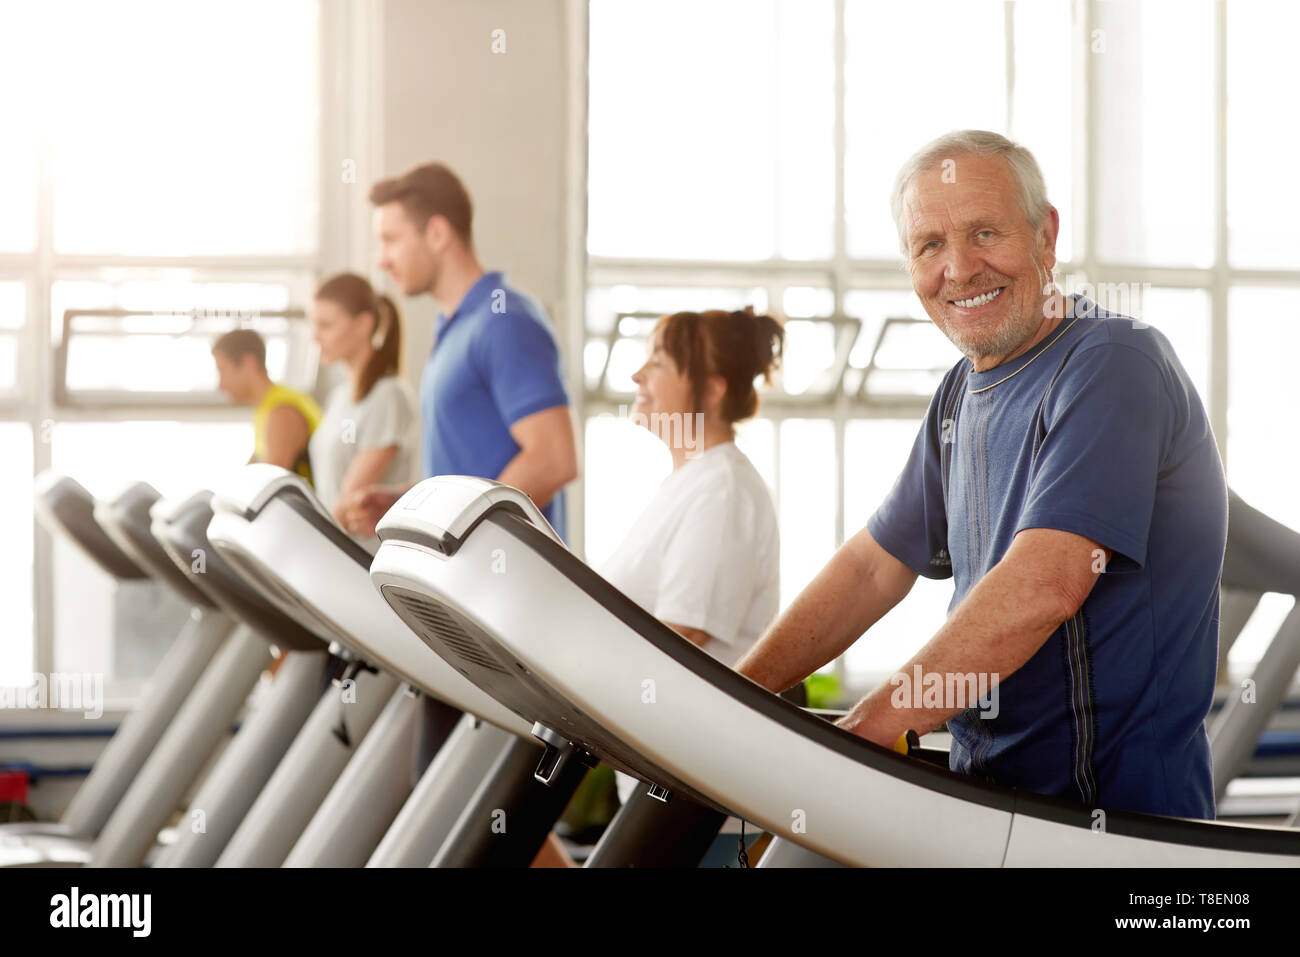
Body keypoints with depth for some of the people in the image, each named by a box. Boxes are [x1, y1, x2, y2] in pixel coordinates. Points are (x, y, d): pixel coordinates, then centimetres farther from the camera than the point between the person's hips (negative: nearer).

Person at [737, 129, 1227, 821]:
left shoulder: (1113, 364, -14)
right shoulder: (964, 390, 15)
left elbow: (1040, 587, -25)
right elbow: (875, 567, 20)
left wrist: (856, 735, -25)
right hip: (992, 794, 7)